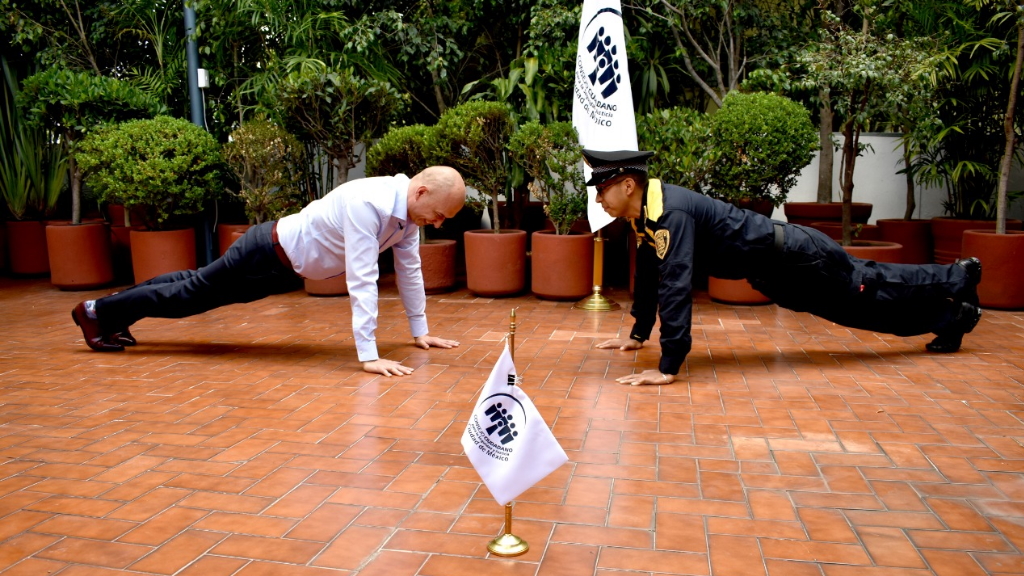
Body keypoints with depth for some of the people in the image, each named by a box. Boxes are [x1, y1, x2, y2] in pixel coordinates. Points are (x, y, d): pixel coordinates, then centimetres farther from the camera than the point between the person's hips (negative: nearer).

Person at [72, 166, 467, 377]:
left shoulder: (407, 209, -9)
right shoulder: (368, 204, -37)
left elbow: (409, 268, 1)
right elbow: (361, 279, -40)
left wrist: (420, 331, 2)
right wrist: (368, 355, -41)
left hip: (286, 264, 8)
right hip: (270, 254, -8)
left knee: (199, 290, 24)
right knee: (193, 292, 10)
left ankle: (117, 309, 45)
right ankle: (98, 310, 32)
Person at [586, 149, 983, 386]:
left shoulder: (669, 212, -34)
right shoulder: (644, 213, -5)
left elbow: (676, 286, -41)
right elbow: (647, 273, 7)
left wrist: (668, 367, -41)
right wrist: (638, 334, 10)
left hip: (793, 259, -8)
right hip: (773, 270, 8)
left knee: (874, 293, 14)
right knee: (865, 289, 25)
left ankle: (959, 282, 39)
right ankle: (955, 280, 46)